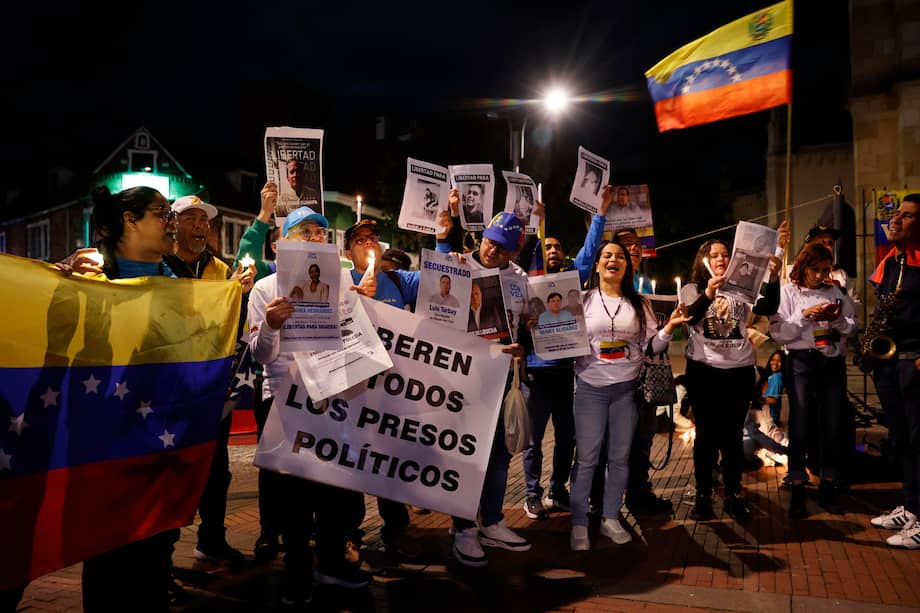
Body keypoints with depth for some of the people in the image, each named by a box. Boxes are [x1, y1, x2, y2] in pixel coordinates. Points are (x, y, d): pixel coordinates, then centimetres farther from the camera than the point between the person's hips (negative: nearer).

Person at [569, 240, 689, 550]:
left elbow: (651, 346, 8)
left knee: (620, 457, 9)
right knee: (586, 458, -1)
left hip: (627, 388, 2)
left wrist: (669, 327, -8)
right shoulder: (583, 300, 3)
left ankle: (610, 518, 23)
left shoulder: (639, 304, 9)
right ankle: (579, 524, 10)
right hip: (590, 387, -2)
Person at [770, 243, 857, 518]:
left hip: (833, 361, 3)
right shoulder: (788, 291, 0)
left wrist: (837, 319, -9)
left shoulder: (835, 292, 10)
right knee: (799, 425, 0)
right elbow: (778, 333, -7)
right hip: (802, 361, -3)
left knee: (833, 425, 7)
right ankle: (797, 490, 7)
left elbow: (852, 327, 11)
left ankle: (828, 488, 20)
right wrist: (805, 315, -16)